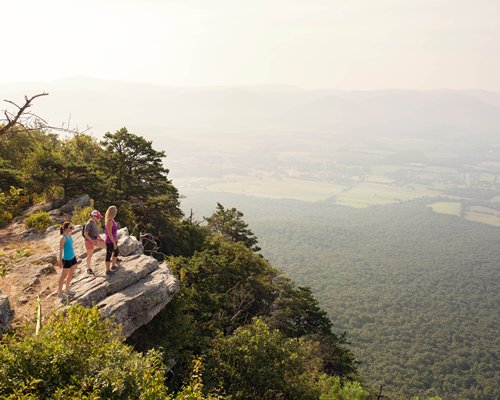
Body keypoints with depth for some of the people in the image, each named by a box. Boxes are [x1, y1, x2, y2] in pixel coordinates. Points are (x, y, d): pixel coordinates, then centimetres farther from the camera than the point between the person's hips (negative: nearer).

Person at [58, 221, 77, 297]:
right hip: (66, 259, -8)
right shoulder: (63, 237, -21)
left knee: (71, 274, 17)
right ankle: (60, 292, 23)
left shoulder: (69, 235, 2)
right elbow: (60, 250, -17)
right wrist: (60, 261, -15)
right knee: (64, 276, 7)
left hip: (72, 257, 8)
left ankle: (67, 290, 33)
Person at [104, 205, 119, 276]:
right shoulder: (109, 221, -26)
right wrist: (114, 243, -19)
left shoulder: (111, 220, 3)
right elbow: (109, 234, -25)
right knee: (109, 255, 6)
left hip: (113, 240, 10)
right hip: (110, 241, -10)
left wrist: (116, 239, 22)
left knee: (116, 252, 25)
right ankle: (108, 270, 21)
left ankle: (113, 266, 41)